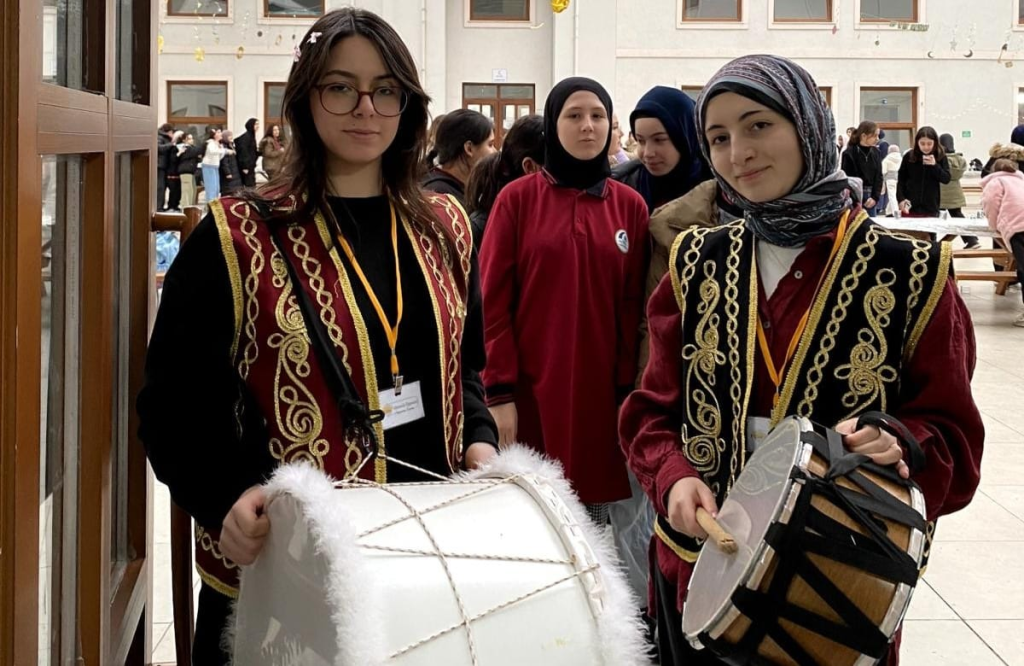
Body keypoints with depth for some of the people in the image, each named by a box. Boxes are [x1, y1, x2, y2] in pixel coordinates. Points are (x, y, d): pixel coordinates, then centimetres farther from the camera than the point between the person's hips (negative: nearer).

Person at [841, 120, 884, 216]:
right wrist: (862, 200, -12)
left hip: (870, 198, 5)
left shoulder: (875, 153, 7)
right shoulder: (849, 154, -10)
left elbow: (879, 177, 8)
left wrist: (875, 197, -6)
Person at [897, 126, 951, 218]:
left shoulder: (940, 157, 0)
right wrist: (901, 199, -7)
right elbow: (901, 180, 5)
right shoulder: (909, 156, 0)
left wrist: (935, 165, -17)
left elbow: (946, 179, -2)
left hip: (931, 208, 0)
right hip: (910, 207, 0)